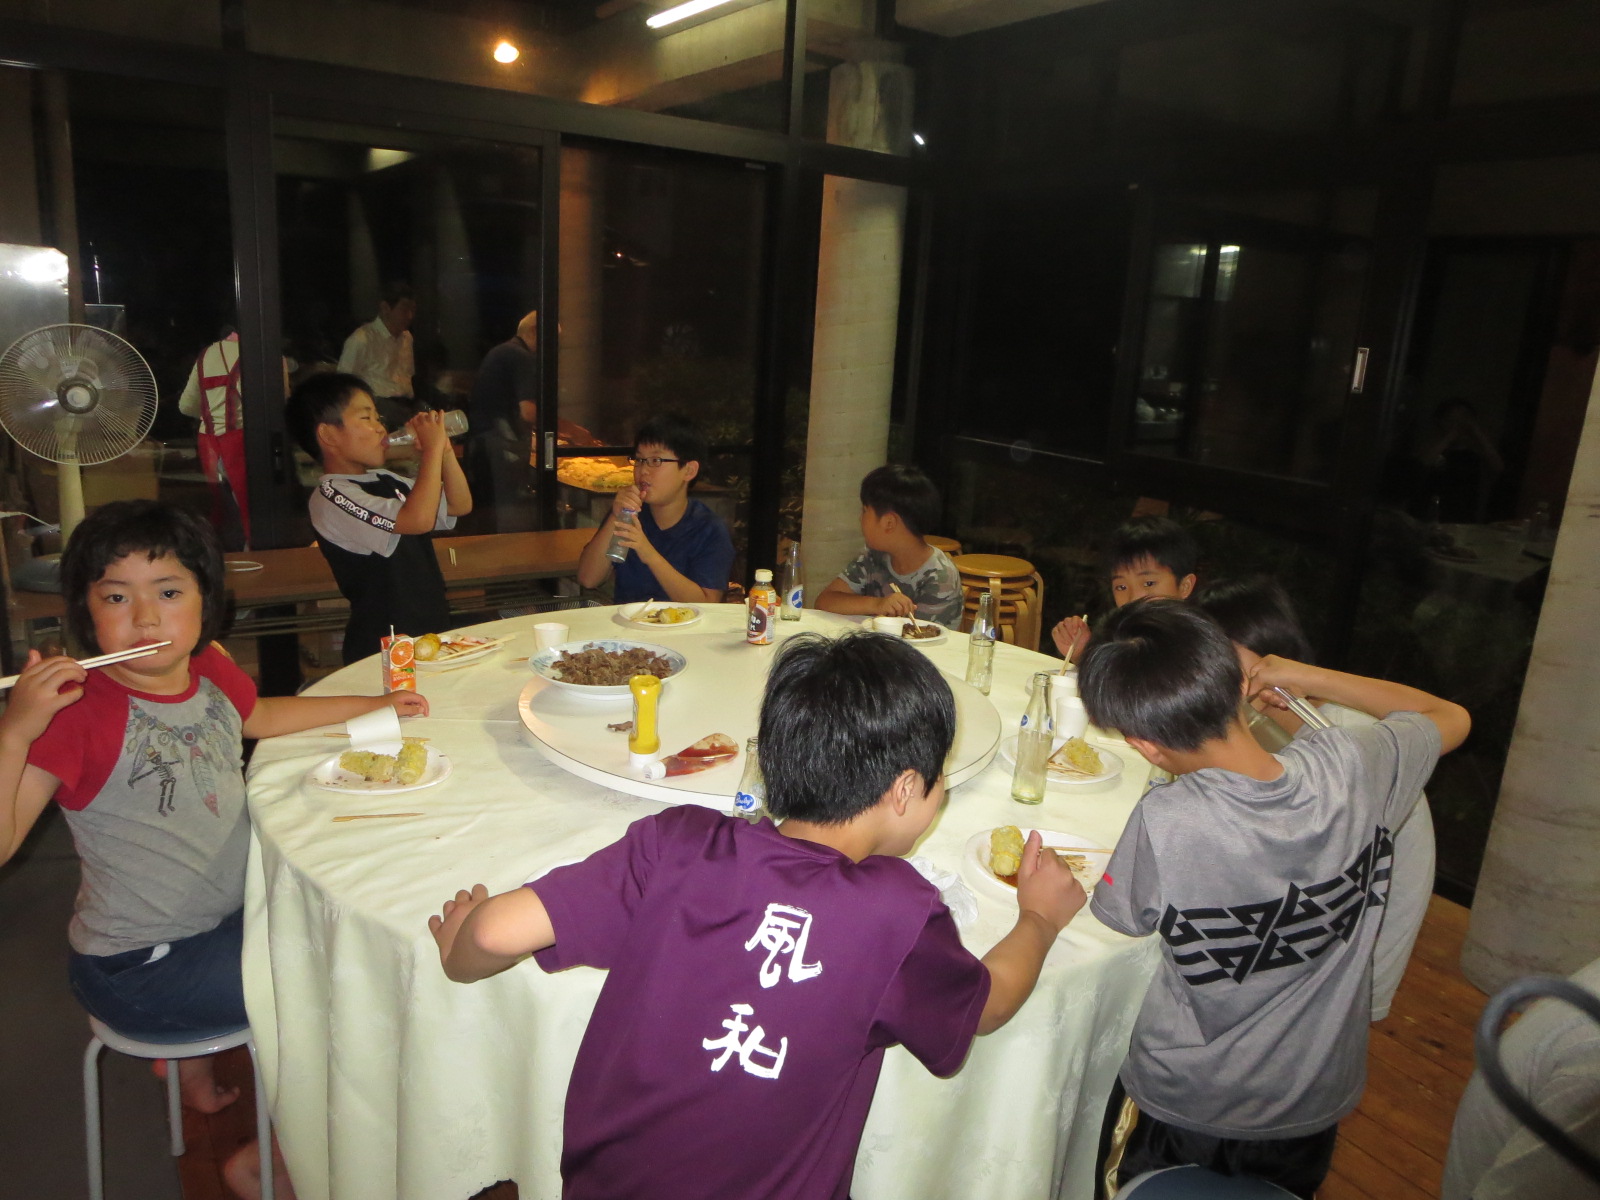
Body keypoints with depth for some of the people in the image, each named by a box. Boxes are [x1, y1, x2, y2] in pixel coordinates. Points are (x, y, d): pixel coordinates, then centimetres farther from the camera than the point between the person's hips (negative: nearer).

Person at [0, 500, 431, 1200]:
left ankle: (198, 1062, 39)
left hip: (229, 916, 8)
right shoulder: (79, 712, -25)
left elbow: (258, 716, 18)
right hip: (138, 966, -7)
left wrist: (373, 706, 19)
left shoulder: (209, 669, -5)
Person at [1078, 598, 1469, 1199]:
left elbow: (1122, 918, -14)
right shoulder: (1350, 767, -24)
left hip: (1184, 1113, -3)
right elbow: (1451, 717, -1)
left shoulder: (1166, 822, -36)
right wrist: (1304, 675, -1)